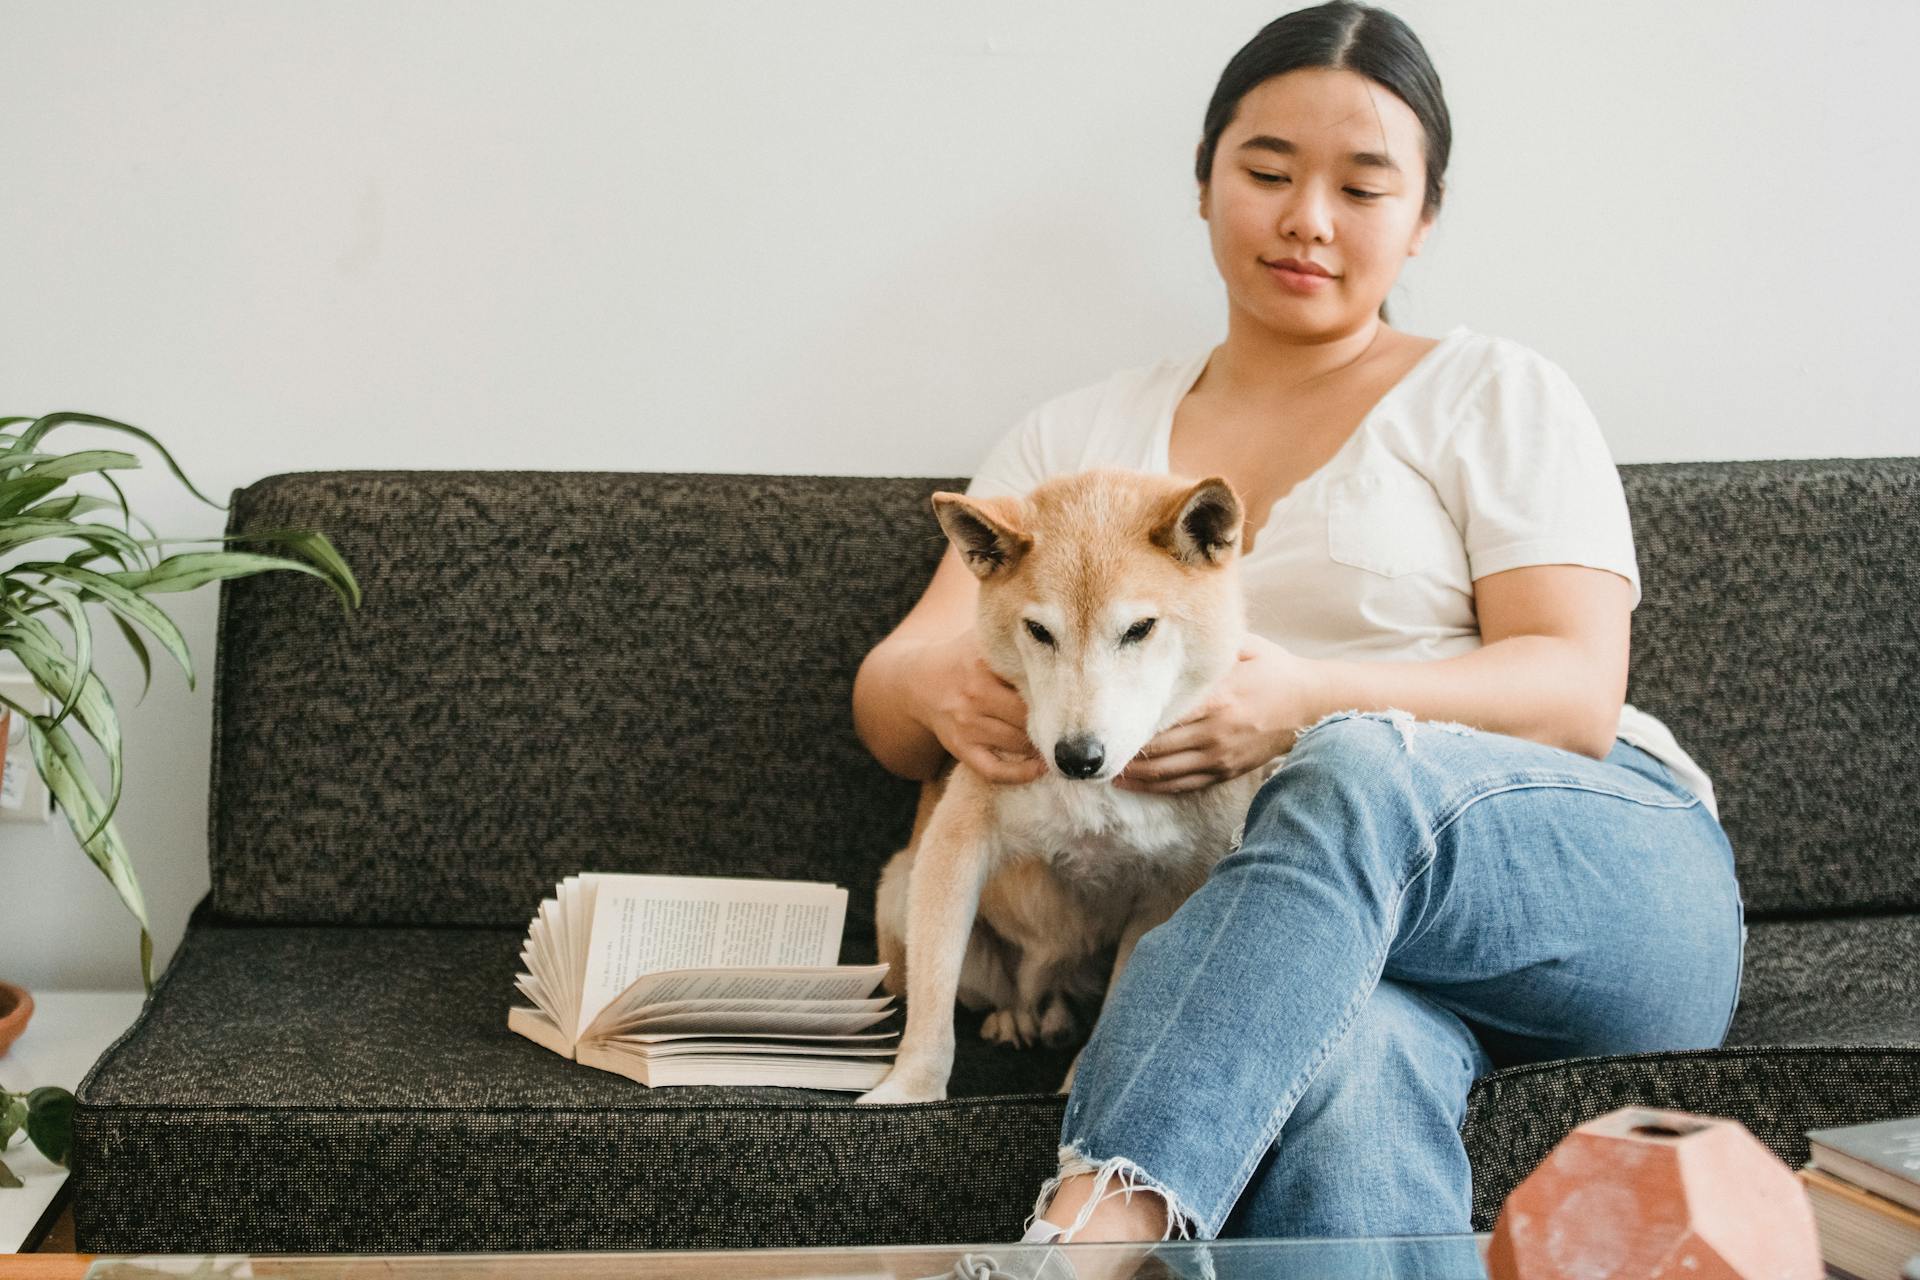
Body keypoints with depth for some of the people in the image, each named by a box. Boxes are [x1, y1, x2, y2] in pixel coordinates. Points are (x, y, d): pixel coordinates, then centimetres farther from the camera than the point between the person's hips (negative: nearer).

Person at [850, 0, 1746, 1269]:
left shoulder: (1496, 397, 14)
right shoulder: (1079, 437, 21)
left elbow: (1576, 693, -1)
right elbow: (888, 695, 13)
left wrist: (1307, 702, -20)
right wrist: (945, 690, -15)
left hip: (1607, 891, -1)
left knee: (1361, 773, -38)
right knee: (1350, 1059, -39)